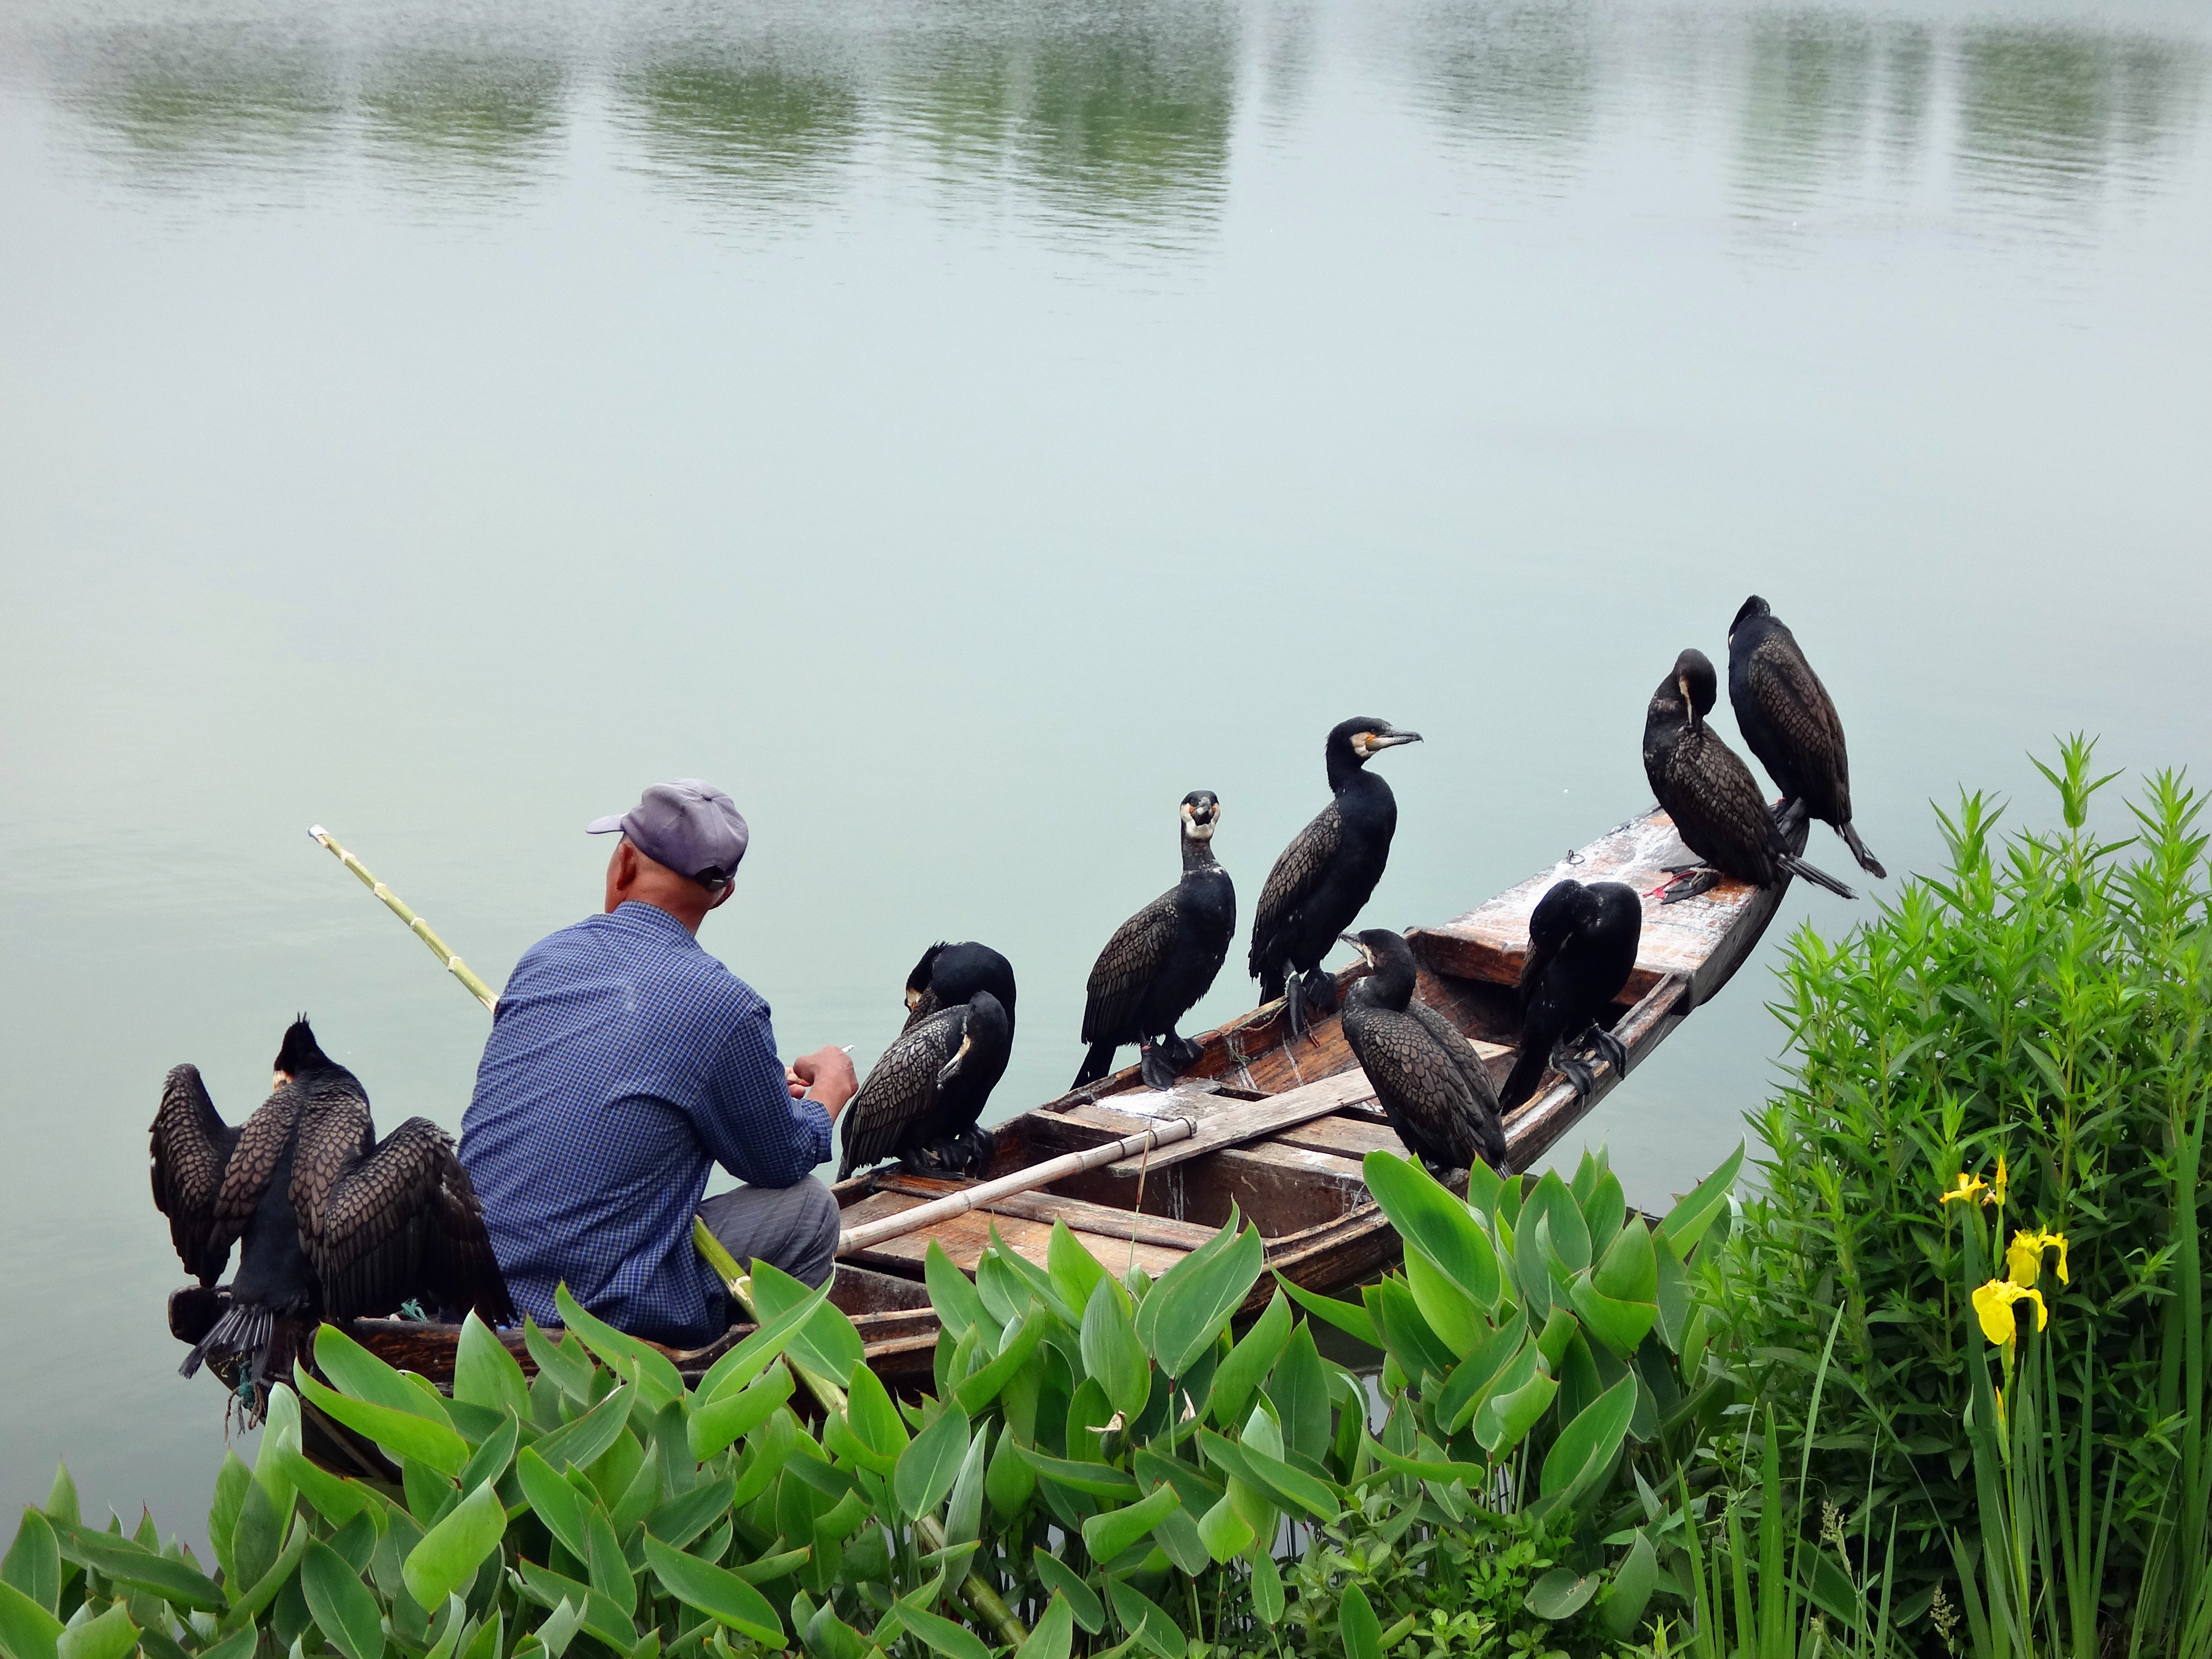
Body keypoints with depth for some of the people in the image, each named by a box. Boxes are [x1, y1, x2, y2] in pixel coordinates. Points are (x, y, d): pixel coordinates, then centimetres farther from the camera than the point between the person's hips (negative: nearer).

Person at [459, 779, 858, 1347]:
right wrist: (831, 1088, 24)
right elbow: (784, 1163, 2)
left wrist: (766, 1086, 28)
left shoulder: (543, 958, 6)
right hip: (604, 1313, -7)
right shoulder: (724, 1006, -13)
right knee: (809, 1208, 11)